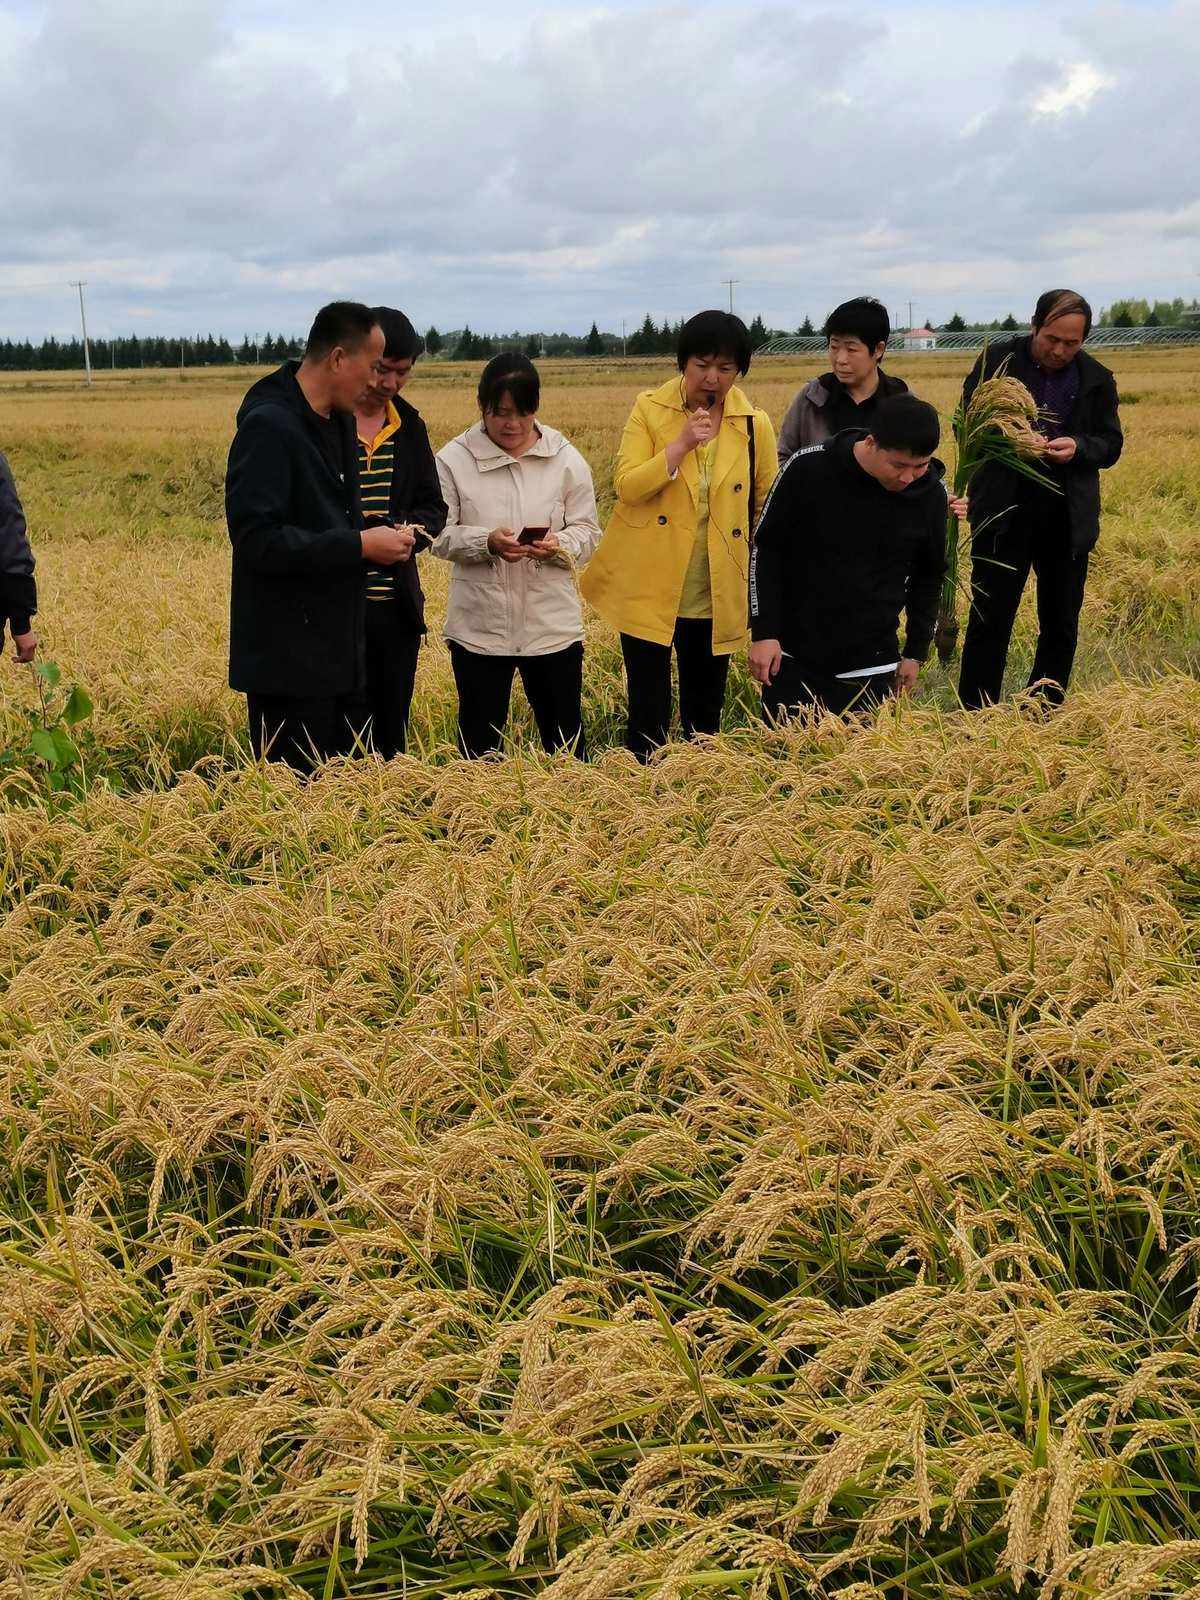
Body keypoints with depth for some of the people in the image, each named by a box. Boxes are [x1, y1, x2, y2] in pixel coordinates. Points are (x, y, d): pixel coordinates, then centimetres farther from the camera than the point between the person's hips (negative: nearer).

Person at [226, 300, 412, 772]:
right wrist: (359, 545, -19)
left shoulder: (340, 422, 13)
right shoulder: (268, 425, -16)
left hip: (336, 651, 9)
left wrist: (379, 535, 5)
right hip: (287, 660, -9)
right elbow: (256, 538, -23)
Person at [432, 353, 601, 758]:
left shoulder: (566, 459, 1)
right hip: (479, 626, -1)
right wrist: (487, 543, -21)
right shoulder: (454, 459, -2)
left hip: (552, 624, 1)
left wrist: (558, 546, -19)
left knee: (565, 738, 9)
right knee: (480, 739, 10)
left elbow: (587, 530, 3)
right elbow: (441, 535, -2)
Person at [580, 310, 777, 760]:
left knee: (704, 711, 11)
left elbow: (768, 506, 9)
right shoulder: (649, 408, -3)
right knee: (648, 710, 0)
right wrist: (681, 443, -20)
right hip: (650, 587, -2)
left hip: (715, 597, 2)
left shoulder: (755, 424, 1)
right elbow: (627, 486, -11)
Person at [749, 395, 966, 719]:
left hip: (871, 668, 1)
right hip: (792, 659, -1)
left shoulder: (930, 493, -5)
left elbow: (929, 576, 12)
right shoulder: (808, 468, -13)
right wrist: (764, 633, -6)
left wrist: (915, 652, 13)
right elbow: (767, 550, -3)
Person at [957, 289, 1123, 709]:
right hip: (1004, 513, -3)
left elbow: (1110, 445, 8)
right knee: (990, 619, -1)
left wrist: (1078, 447, -14)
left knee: (1061, 625, 9)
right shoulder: (997, 360, -2)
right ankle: (975, 716, 7)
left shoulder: (1097, 379, 4)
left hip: (1069, 518, 3)